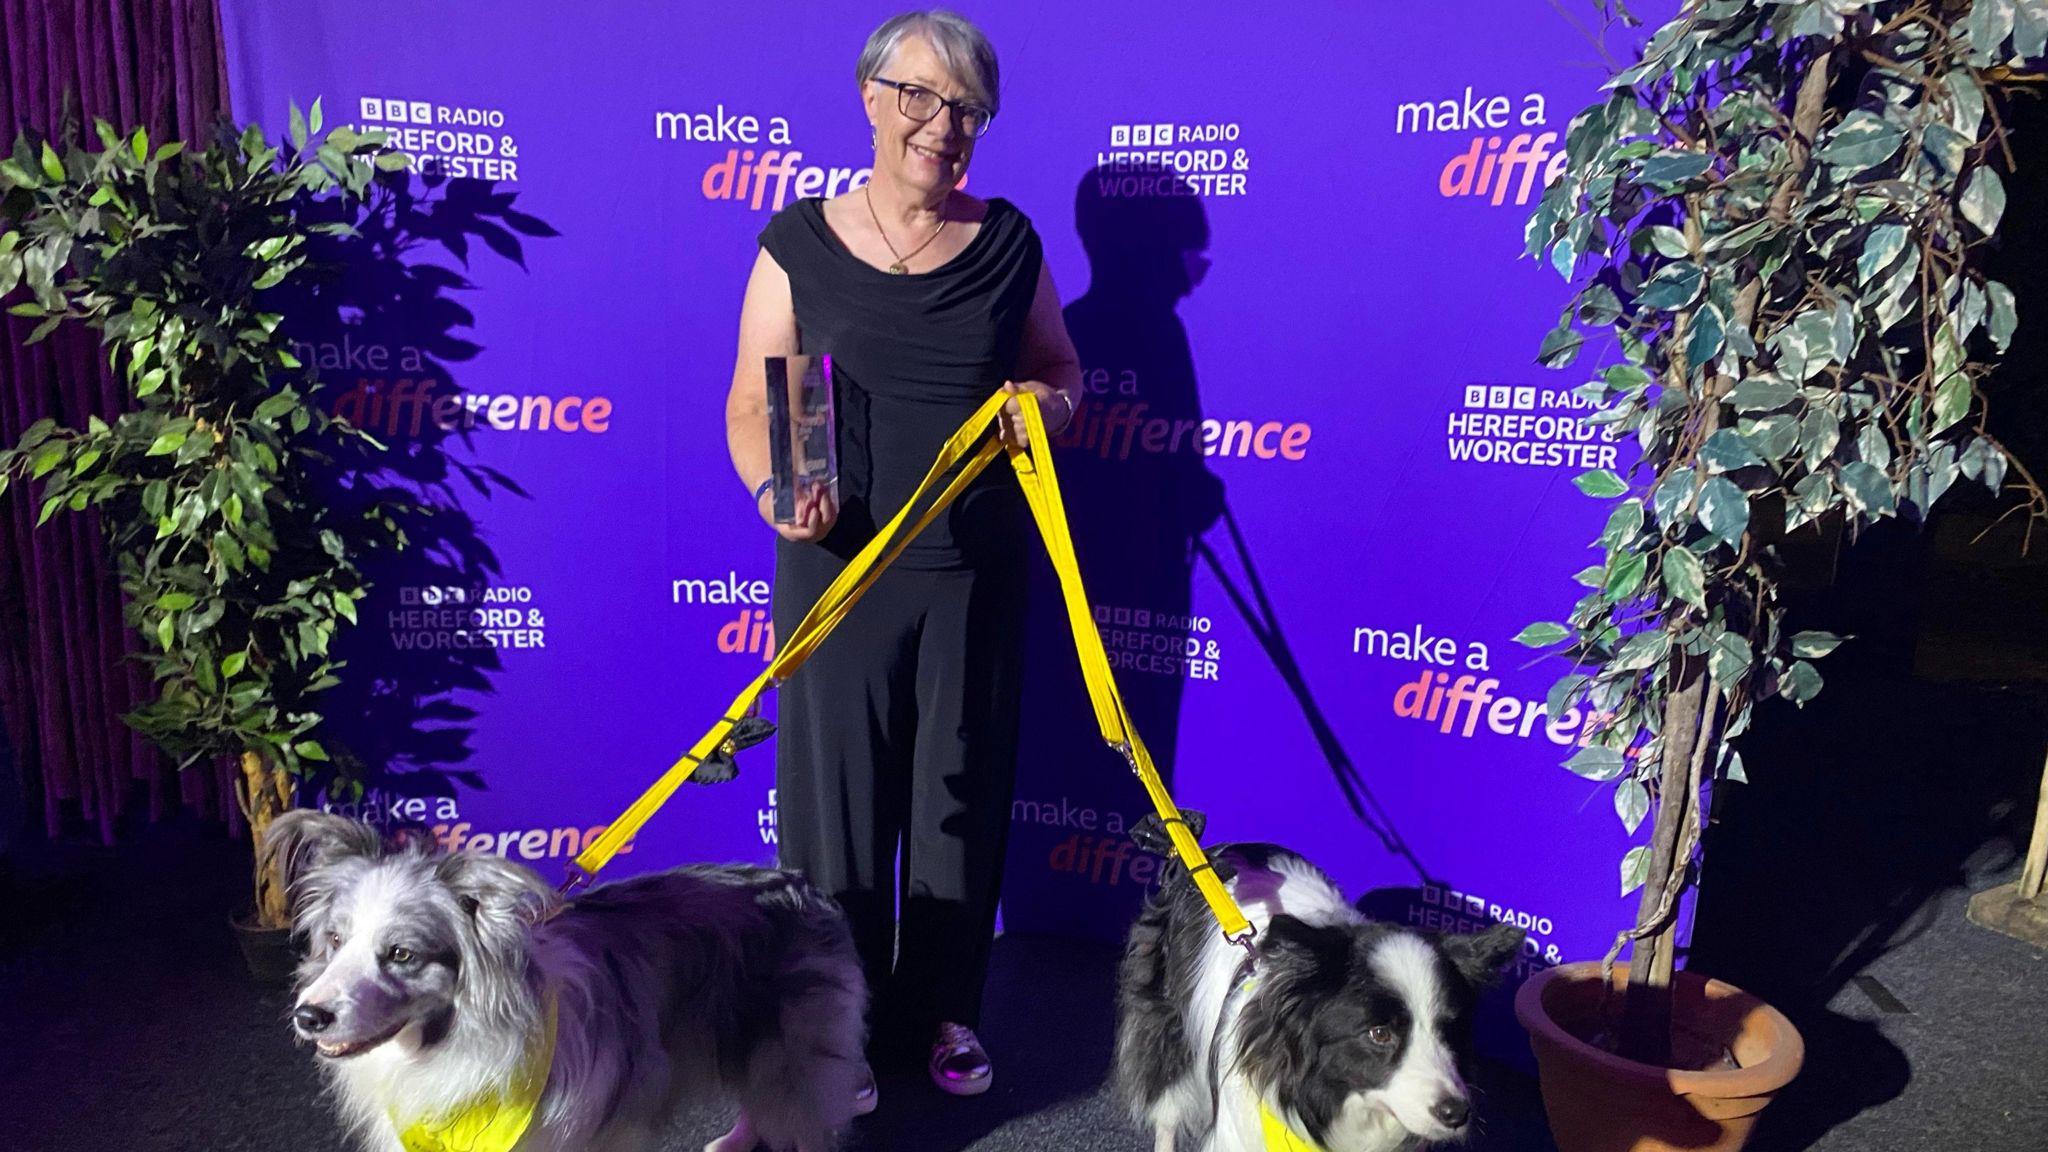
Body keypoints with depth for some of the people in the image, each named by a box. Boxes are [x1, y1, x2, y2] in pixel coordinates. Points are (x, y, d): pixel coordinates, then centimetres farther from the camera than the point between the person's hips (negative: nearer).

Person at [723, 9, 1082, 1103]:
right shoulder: (801, 240, -1)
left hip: (977, 568, 2)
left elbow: (1062, 370, 15)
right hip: (838, 566, -2)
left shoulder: (1008, 241, 4)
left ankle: (942, 1011, 31)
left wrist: (1046, 402, -8)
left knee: (960, 789, 11)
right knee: (836, 791, 5)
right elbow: (751, 405, -1)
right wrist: (773, 492, -20)